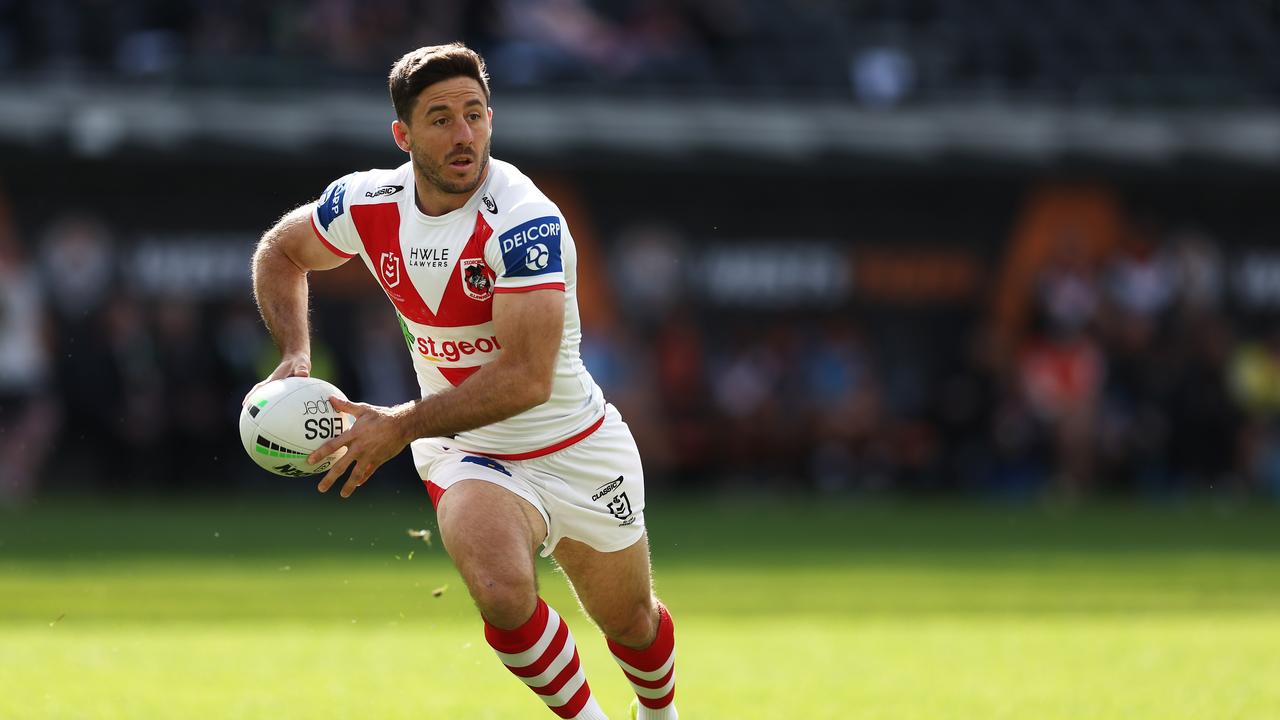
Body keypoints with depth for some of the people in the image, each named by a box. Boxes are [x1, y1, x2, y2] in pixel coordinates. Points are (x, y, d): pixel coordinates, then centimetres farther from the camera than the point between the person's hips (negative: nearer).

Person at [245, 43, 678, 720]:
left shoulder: (525, 223, -28)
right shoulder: (368, 204, -12)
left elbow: (526, 378, -34)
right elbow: (281, 251, 11)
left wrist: (402, 426, -36)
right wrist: (294, 354, -5)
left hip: (578, 453, -2)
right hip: (464, 454, 2)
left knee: (632, 622, 17)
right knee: (503, 594, -29)